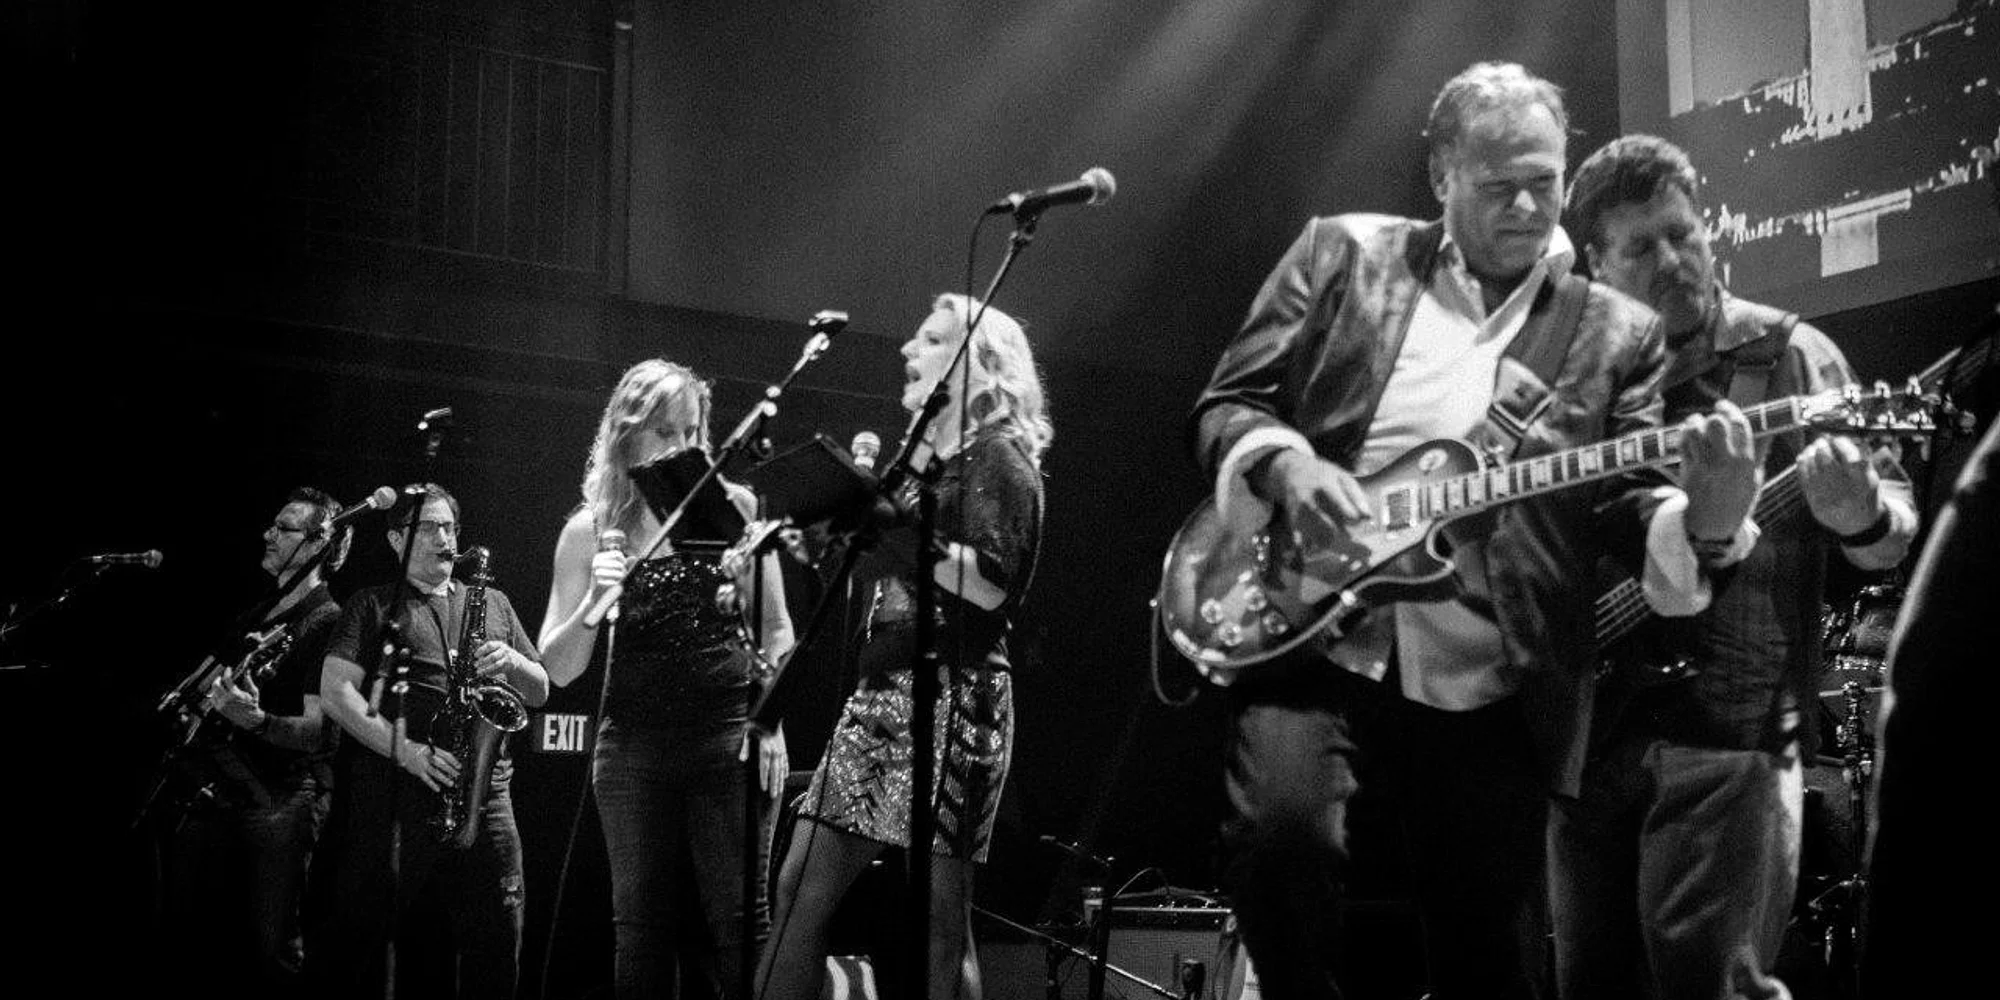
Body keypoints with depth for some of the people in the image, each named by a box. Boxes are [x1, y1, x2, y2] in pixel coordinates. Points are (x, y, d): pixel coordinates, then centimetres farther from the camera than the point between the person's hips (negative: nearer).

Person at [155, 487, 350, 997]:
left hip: (279, 801, -8)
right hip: (213, 791, 8)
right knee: (187, 933, 10)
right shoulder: (255, 616, 18)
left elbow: (315, 730, -16)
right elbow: (200, 682, 30)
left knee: (269, 951, -11)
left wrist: (257, 721, -33)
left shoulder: (327, 623, -7)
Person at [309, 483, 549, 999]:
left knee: (497, 940, -1)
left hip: (485, 789, 3)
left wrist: (511, 661, -3)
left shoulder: (493, 603, 22)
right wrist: (405, 749, -15)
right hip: (396, 791, -3)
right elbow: (336, 691, -2)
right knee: (359, 933, -7)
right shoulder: (374, 605, 10)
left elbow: (540, 693, 21)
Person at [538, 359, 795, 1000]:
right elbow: (559, 670, 4)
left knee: (738, 919, -3)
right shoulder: (589, 531, 4)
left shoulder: (731, 505, 3)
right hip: (633, 743, 2)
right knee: (640, 923, 5)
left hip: (730, 732, -1)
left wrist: (771, 724, -3)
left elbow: (775, 630, 8)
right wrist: (593, 603, -14)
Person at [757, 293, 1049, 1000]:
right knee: (799, 889, 2)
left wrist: (891, 522, -18)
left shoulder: (999, 457, -1)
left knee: (937, 917, -9)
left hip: (950, 695, -8)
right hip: (878, 693, 8)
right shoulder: (915, 461, 23)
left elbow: (991, 583, -17)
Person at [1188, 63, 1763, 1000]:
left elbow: (1625, 501, 5)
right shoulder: (1342, 254, 11)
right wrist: (1285, 466, -13)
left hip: (1485, 684, 1)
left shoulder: (1615, 332, 13)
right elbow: (1225, 403, 9)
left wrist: (1701, 517, -18)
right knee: (1282, 829, -25)